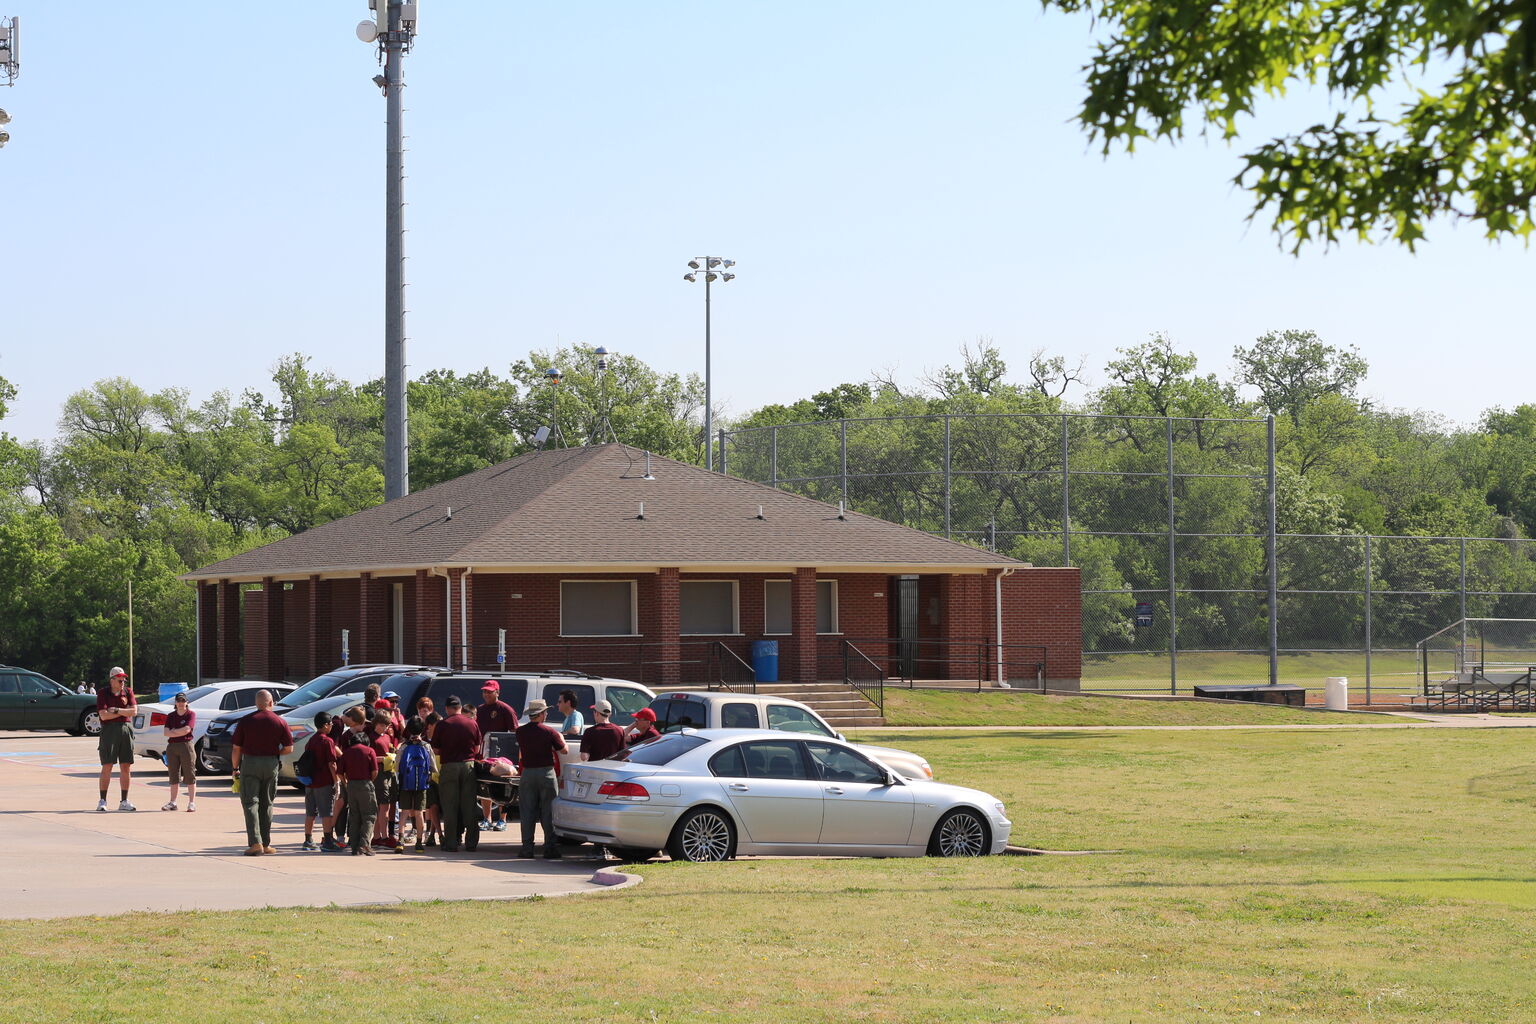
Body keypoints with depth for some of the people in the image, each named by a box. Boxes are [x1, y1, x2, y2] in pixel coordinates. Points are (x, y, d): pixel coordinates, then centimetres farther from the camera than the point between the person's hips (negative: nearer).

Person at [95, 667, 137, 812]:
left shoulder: (128, 691, 9)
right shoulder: (103, 693, -2)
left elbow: (133, 711, -1)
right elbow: (104, 715, -12)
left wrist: (117, 710, -12)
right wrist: (124, 712, -5)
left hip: (126, 730, 4)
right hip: (109, 730, -4)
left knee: (126, 767, 5)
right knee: (107, 767, -3)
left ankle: (124, 802, 11)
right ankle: (102, 801, 2)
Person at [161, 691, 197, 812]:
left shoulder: (191, 714, 0)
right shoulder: (171, 716, 12)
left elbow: (186, 730, -12)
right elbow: (166, 733, 1)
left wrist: (173, 731, -1)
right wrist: (180, 732, -8)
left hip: (186, 746, -5)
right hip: (172, 747, 5)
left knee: (190, 775, -5)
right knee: (173, 775, 8)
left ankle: (192, 802, -4)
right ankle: (172, 802, 13)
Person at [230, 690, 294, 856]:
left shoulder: (246, 721, -2)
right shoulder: (280, 722, 1)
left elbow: (236, 749, -2)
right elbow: (289, 748, 0)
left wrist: (235, 768, 9)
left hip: (250, 763, -2)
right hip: (271, 765, 2)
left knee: (250, 802, -2)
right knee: (267, 804, 13)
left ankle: (255, 842, -16)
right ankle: (266, 843, 15)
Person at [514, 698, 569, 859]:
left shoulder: (521, 732, 0)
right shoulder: (550, 732, -9)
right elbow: (564, 750, 1)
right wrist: (560, 738, 21)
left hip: (527, 773, 2)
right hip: (547, 772, -2)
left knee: (527, 812, 7)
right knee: (548, 813, 3)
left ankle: (527, 848, 4)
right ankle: (550, 848, 2)